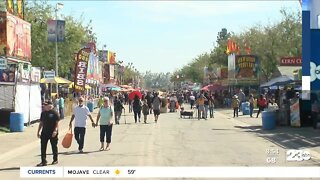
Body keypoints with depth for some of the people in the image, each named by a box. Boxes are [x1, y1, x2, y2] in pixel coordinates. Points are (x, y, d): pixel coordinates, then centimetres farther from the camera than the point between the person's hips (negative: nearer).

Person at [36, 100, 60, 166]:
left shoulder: (54, 113, -7)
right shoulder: (43, 113, 10)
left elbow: (57, 123, -8)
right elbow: (41, 123, 16)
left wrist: (55, 130, -20)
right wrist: (38, 131, 12)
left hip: (53, 133, -5)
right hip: (44, 132, 5)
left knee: (54, 146, 8)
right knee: (43, 147, -1)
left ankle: (55, 160, 24)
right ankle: (43, 161, 2)